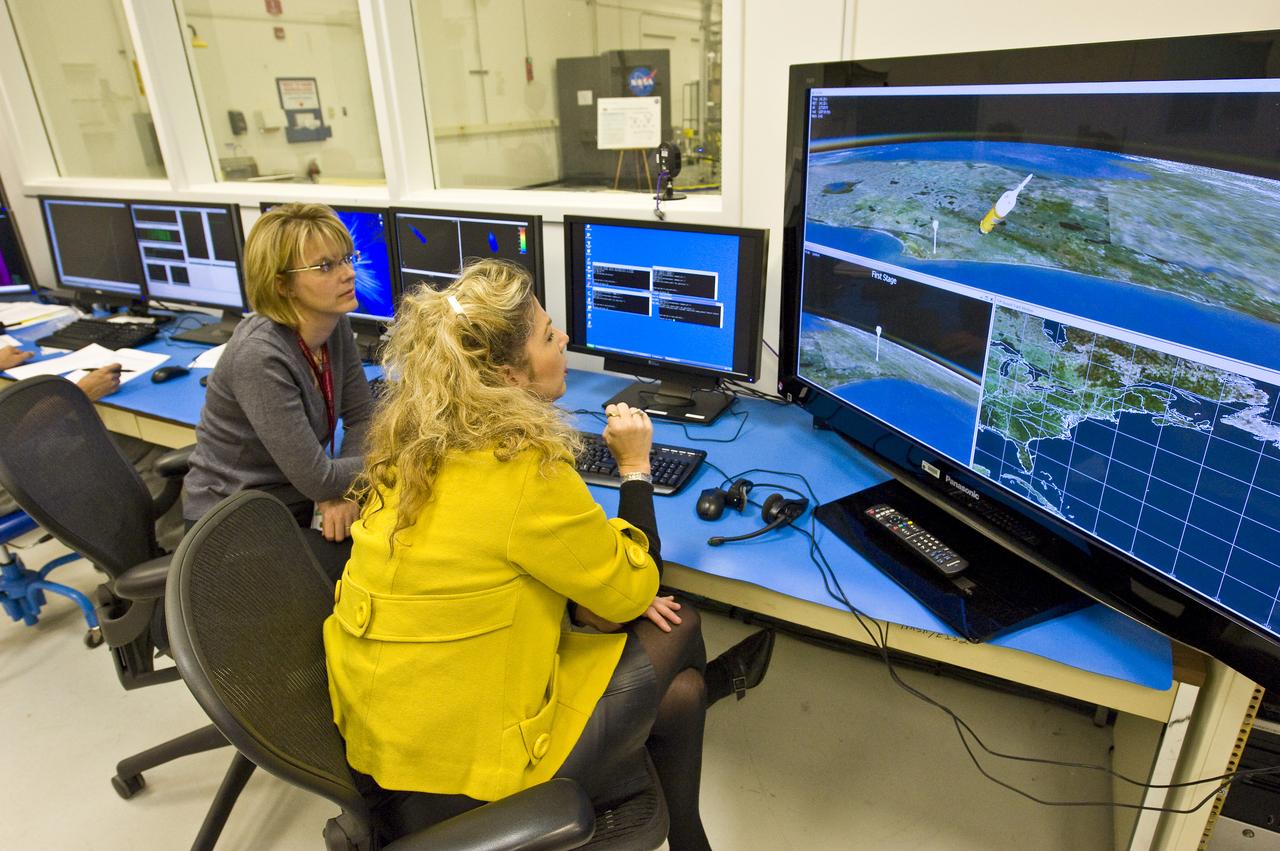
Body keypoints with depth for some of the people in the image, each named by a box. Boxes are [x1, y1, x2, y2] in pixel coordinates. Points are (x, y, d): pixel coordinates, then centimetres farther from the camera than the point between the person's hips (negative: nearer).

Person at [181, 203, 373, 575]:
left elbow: (362, 416, 1)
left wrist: (344, 489, -16)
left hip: (295, 503, 7)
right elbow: (317, 479, -27)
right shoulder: (260, 356, -28)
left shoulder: (334, 324, -6)